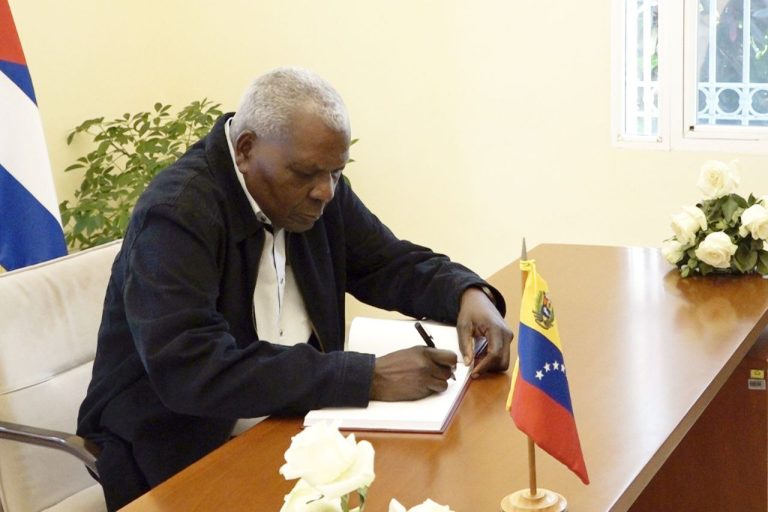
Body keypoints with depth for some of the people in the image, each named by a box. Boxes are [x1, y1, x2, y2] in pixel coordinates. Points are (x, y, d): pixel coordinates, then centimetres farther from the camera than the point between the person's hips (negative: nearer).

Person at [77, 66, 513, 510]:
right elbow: (195, 373, -32)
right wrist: (370, 376, -33)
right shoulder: (177, 214, -22)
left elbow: (393, 264, 11)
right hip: (180, 452, -7)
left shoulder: (316, 190, -1)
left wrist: (469, 294, -11)